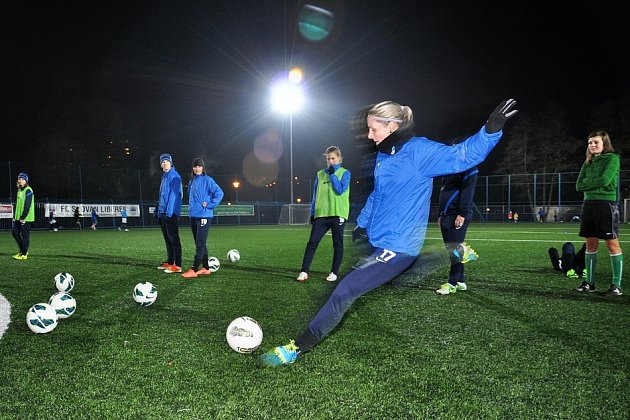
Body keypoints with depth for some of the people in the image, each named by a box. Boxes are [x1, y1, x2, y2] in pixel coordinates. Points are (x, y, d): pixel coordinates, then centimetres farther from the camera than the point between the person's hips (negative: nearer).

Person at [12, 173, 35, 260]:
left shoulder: (28, 191, -11)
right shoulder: (19, 190, 16)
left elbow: (27, 206, -16)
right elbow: (17, 205, 20)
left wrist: (23, 217, -19)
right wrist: (15, 216, 14)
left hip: (26, 218, -9)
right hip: (18, 217, 9)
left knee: (25, 235, -4)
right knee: (15, 232, 9)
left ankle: (24, 254, 3)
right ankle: (23, 250, 20)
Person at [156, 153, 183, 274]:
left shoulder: (174, 176, -9)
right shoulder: (164, 177, 18)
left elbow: (174, 195, -17)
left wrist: (169, 212, -21)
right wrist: (160, 212, 18)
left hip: (171, 213, -9)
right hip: (163, 213, 9)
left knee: (173, 238, -10)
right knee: (167, 238, 13)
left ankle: (177, 266, -9)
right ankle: (170, 262, 22)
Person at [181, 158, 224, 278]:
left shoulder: (207, 180, -7)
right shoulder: (192, 181, 14)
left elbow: (219, 193, -14)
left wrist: (209, 205, -14)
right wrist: (192, 208, 14)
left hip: (204, 216, -8)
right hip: (193, 215, 8)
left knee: (200, 243, -8)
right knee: (199, 243, 11)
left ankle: (194, 270, -9)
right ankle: (205, 268, 18)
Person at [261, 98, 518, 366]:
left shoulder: (418, 151, -14)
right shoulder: (383, 156, 10)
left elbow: (460, 156, -23)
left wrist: (491, 129, -37)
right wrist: (361, 223, 29)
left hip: (397, 248, -9)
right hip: (378, 242, 9)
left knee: (344, 292, -14)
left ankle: (298, 347, -4)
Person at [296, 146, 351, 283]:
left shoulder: (345, 173, 4)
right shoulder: (320, 174, 14)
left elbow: (340, 190, -11)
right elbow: (315, 195, 16)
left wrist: (332, 174, -9)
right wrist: (312, 213, 12)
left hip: (338, 214, -3)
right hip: (321, 214, 3)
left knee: (337, 244, 3)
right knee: (312, 242, -5)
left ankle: (334, 272, 13)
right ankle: (304, 272, -3)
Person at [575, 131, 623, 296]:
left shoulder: (612, 158, -2)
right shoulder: (588, 163, 17)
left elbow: (604, 180, -15)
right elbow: (579, 185, 9)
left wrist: (587, 183, -1)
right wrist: (595, 183, -6)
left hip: (606, 203, -6)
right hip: (589, 203, 6)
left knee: (612, 244, -4)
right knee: (591, 244, 8)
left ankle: (617, 285, 0)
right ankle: (589, 282, 14)